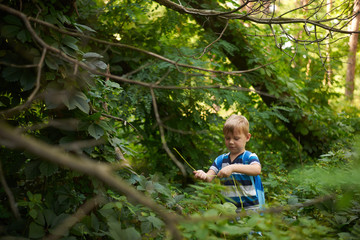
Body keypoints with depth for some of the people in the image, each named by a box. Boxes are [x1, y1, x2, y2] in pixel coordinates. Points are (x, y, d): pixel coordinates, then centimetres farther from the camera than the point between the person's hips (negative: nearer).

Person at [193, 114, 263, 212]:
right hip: (228, 207, 4)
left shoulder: (250, 157, 0)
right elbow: (209, 177, 4)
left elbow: (257, 170, -22)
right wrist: (204, 176, -20)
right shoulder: (221, 159, 13)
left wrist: (233, 167, -33)